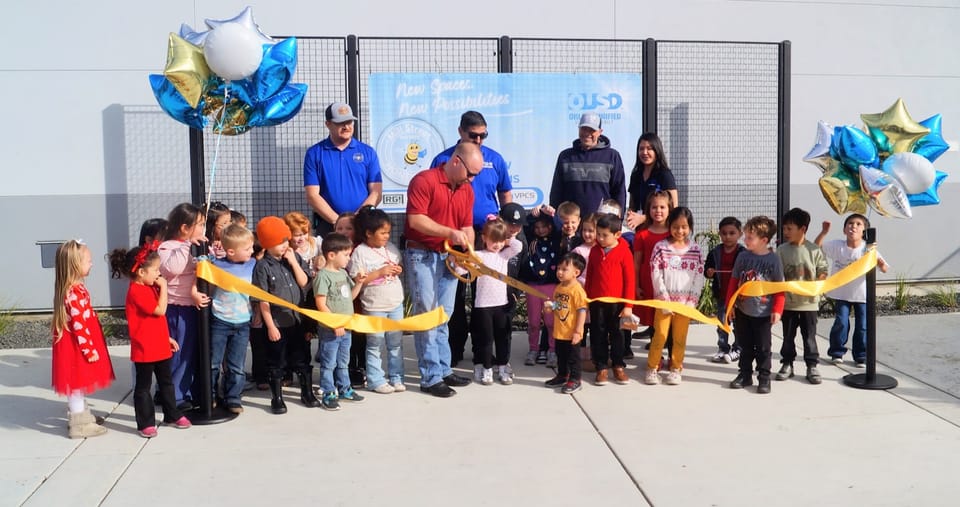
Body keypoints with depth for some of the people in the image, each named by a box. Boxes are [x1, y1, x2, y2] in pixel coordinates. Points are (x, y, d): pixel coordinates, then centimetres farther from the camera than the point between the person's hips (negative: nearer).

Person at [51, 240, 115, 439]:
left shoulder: (75, 288, 9)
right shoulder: (74, 292, -23)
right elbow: (79, 325, -25)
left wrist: (90, 348, 21)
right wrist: (89, 350, -20)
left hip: (79, 344, 10)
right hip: (77, 346, -10)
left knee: (80, 383, 21)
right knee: (77, 383, 0)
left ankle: (81, 416, 35)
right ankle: (79, 425, 8)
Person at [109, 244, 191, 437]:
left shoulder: (149, 288, 11)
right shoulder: (137, 291, -20)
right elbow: (160, 310, -24)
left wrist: (167, 337, 19)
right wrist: (163, 287, -18)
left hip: (160, 346, 9)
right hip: (144, 349, -9)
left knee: (166, 382, 18)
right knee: (143, 386, 3)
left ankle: (172, 415, 30)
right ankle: (145, 423, 10)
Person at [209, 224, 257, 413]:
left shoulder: (252, 264, -1)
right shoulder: (216, 265, -10)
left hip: (242, 323, 2)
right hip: (219, 321, -2)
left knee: (237, 366, 8)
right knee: (213, 363, 10)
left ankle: (233, 398, 20)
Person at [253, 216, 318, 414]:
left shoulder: (294, 258, 2)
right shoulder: (263, 266, -12)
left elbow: (303, 282, -3)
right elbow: (263, 300, -12)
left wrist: (294, 262, -12)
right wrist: (270, 326, -14)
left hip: (297, 319, 4)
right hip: (276, 322, -4)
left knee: (302, 359, 14)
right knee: (276, 363, 8)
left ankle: (307, 393, 29)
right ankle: (277, 399, 20)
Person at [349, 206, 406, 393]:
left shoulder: (391, 248, 6)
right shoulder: (359, 252, -11)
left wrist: (398, 270, -2)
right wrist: (379, 272, -20)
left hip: (396, 303, 5)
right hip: (374, 306, -5)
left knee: (396, 343, 11)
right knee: (375, 344, 2)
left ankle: (396, 377, 21)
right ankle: (375, 380, 12)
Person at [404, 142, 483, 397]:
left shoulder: (466, 189, 10)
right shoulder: (424, 181, -13)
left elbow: (467, 226, 12)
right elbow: (415, 219, -21)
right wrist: (450, 232, -25)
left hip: (450, 257, 7)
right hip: (422, 256, -7)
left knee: (443, 317, 13)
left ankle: (443, 369, 22)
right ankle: (431, 377, 1)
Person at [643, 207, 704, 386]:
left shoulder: (695, 249, 3)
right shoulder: (661, 247, -3)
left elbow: (699, 277, 2)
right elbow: (656, 276, -6)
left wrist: (692, 301, -5)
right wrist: (665, 300, -10)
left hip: (686, 301, 2)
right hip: (665, 300, -2)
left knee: (680, 337, 8)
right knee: (660, 335, -1)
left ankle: (676, 368, 20)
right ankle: (652, 368, 10)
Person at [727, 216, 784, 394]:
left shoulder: (773, 259, -10)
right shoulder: (743, 256, -1)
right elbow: (734, 281, 5)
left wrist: (777, 310, -10)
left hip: (763, 313, -3)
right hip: (742, 311, 3)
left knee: (763, 348, 6)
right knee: (745, 346, 14)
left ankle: (764, 378, 15)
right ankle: (745, 375, 24)